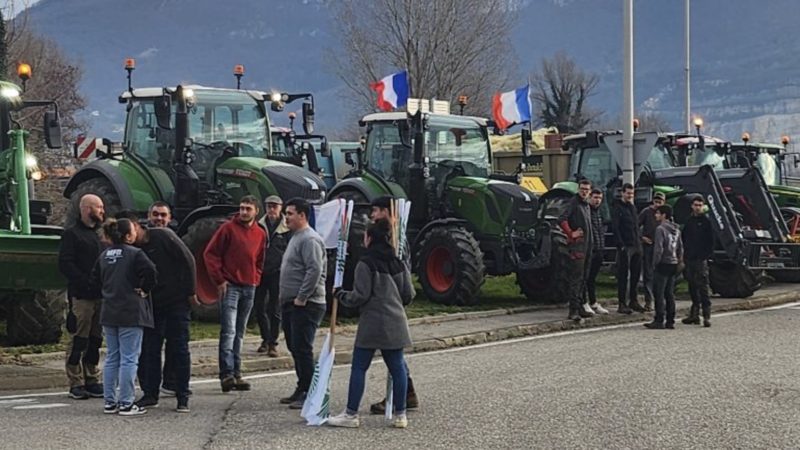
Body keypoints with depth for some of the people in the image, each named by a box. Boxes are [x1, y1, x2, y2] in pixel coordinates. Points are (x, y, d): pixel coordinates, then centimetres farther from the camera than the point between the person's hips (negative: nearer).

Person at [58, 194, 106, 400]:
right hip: (81, 296, -7)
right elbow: (65, 264, -11)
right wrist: (86, 282, -19)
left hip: (99, 295, 7)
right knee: (78, 340, -4)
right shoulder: (72, 234, -2)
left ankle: (92, 380, 16)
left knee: (95, 340, 10)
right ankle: (76, 383, 0)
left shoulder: (98, 235, 20)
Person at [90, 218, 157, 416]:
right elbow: (150, 271, -25)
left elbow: (95, 278, 17)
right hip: (131, 313, -7)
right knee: (129, 359, -3)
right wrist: (144, 290, -11)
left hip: (109, 313, 7)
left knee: (112, 358, 13)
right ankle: (126, 404, -2)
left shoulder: (104, 255, 9)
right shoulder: (135, 254, -12)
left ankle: (109, 402, 16)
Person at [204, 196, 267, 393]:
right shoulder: (228, 228, -4)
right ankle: (227, 374, -17)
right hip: (230, 286, -5)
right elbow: (210, 253, -4)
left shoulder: (260, 234, 11)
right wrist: (219, 279, -9)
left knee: (239, 333, 10)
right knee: (228, 331, -12)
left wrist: (256, 279, 9)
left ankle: (236, 374, 14)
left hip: (249, 288, 5)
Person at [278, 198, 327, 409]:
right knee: (295, 348, 14)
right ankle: (302, 390, 22)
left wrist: (302, 298, -22)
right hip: (291, 304, 11)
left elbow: (315, 270, -25)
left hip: (305, 305, -11)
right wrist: (288, 298, 17)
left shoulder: (309, 239, -15)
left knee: (302, 349, -10)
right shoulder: (296, 237, 19)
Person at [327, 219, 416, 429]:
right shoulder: (399, 264, 9)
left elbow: (360, 296, -12)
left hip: (372, 323, -6)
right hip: (396, 323, 6)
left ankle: (351, 414, 4)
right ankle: (400, 414, 12)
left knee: (359, 367, 2)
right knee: (397, 367, 9)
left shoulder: (366, 264, -10)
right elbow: (409, 295, 12)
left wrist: (341, 296, 6)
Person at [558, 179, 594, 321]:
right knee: (575, 278, -12)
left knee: (582, 278, 14)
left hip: (586, 245, 10)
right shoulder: (573, 203, -10)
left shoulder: (586, 205, 18)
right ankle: (574, 310, -14)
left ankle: (580, 308, 21)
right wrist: (571, 233, -21)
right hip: (577, 246, -10)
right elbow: (561, 220, -23)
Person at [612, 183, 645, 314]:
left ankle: (633, 301, 18)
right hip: (625, 247, -7)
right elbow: (615, 227, -13)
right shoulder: (617, 208, -5)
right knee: (623, 276, -5)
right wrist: (621, 245, -18)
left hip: (636, 246, 7)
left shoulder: (633, 207, 18)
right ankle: (622, 304, -3)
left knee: (636, 275, 10)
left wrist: (639, 240, 12)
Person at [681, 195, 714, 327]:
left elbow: (710, 241, -5)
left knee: (702, 287, -10)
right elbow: (684, 238, 19)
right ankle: (694, 314, 17)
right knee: (692, 287, 10)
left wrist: (708, 255, -13)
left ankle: (707, 315, -12)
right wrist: (685, 252, 8)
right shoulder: (689, 221, 14)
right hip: (690, 258, 6)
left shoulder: (706, 221, -1)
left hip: (701, 259, -6)